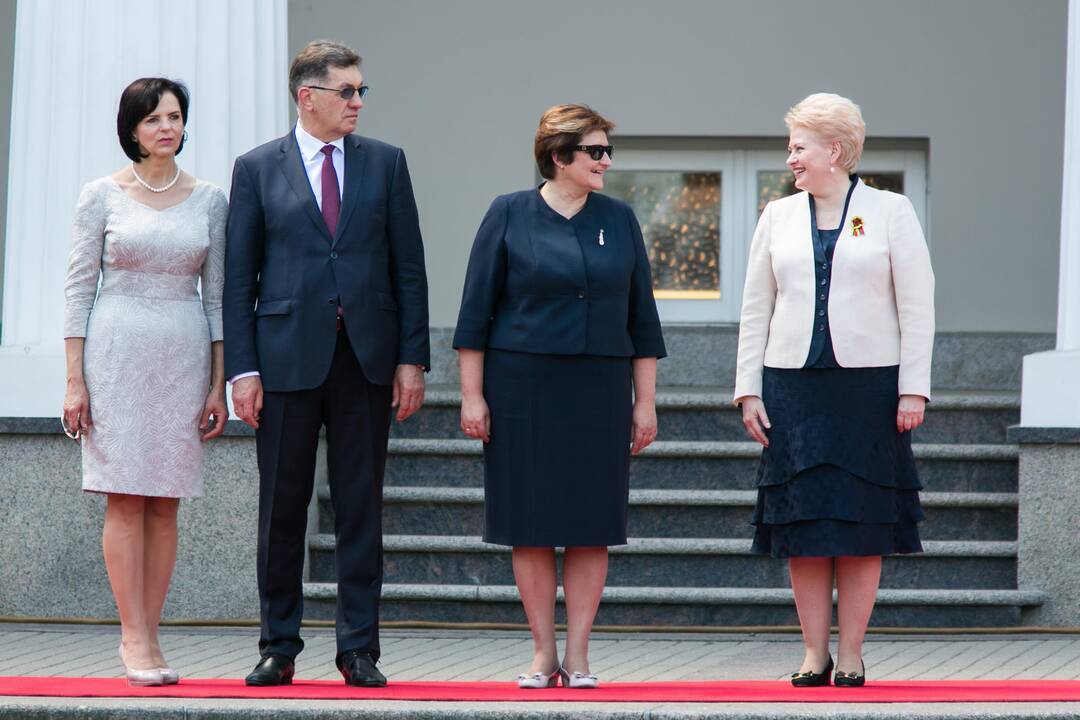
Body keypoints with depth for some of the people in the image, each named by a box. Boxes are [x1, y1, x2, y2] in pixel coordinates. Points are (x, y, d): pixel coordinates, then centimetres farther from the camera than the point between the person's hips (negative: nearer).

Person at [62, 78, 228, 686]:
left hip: (184, 356, 2)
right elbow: (79, 288, 1)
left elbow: (217, 294, 10)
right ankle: (134, 640, -5)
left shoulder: (209, 200, 8)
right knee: (126, 498, -6)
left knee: (165, 503, 2)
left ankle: (149, 638, 5)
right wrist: (75, 381, -5)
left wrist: (219, 384, 5)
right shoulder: (103, 196, 1)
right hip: (118, 351, -2)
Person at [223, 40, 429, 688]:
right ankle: (279, 647, 12)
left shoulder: (385, 162, 8)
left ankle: (360, 648, 7)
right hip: (288, 358, -1)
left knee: (361, 507, 3)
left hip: (367, 358, 1)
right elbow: (239, 277, 3)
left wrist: (413, 359, 0)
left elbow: (409, 266, 7)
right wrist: (242, 369, -5)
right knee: (282, 507, 3)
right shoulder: (258, 169, 4)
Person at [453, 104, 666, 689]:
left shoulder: (618, 220, 8)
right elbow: (476, 311, 1)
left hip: (599, 391, 2)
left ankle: (577, 655, 5)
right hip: (523, 387, -2)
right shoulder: (509, 216, 0)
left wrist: (645, 401, 6)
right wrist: (472, 394, -4)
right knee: (531, 523, 0)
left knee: (591, 525, 0)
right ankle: (543, 653, 7)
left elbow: (640, 317, 10)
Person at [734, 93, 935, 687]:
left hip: (868, 384, -3)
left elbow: (916, 306, 1)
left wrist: (913, 390, -6)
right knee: (803, 524, 0)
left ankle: (850, 654, 5)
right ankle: (814, 653, 5)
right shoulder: (778, 216, 11)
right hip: (794, 386, 3)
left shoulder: (889, 213, 2)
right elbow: (756, 309, 12)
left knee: (862, 523, -1)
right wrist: (748, 390, 5)